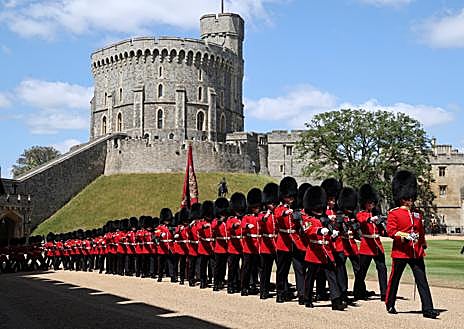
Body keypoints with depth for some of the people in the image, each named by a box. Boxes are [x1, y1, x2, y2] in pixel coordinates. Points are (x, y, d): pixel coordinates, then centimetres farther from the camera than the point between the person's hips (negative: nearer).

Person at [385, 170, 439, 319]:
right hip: (400, 251, -5)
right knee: (394, 279, 8)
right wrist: (404, 236, -27)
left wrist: (423, 245, 21)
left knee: (422, 281, -1)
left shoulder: (417, 213, 14)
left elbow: (421, 231, 21)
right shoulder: (394, 213, -4)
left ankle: (427, 309, -2)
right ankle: (390, 305, 24)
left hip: (416, 253, 5)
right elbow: (390, 230, -14)